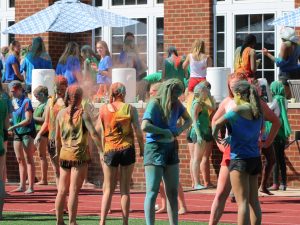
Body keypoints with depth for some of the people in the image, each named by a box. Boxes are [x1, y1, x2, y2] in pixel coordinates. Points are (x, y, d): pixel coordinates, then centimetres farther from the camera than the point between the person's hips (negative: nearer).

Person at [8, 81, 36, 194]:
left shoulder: (26, 101, -11)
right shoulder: (13, 101, 10)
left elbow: (28, 119, -17)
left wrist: (14, 126, -22)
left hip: (27, 132, -7)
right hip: (17, 133, 7)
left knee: (28, 159, -6)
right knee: (20, 160, 9)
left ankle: (31, 187, -6)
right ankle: (22, 186, 14)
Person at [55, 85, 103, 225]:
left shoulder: (61, 113, 5)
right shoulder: (82, 114, -8)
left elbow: (57, 136, 13)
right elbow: (93, 134, -15)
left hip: (64, 155, 5)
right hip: (79, 155, -5)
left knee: (62, 190, 12)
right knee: (74, 191, -4)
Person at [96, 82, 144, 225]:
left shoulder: (103, 109, 2)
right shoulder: (130, 109, -4)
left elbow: (97, 131, 1)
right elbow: (138, 132, -7)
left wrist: (101, 151, 9)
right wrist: (142, 149, 5)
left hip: (109, 150, 1)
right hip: (127, 149, -1)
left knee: (108, 189, 8)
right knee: (125, 189, 6)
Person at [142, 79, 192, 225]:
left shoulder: (177, 105, 6)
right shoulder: (154, 104, -13)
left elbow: (188, 120, 20)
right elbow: (144, 126, -26)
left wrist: (180, 129, 0)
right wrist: (164, 131, -17)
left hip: (171, 149, 7)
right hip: (155, 149, -7)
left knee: (173, 192, 11)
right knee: (152, 192, -8)